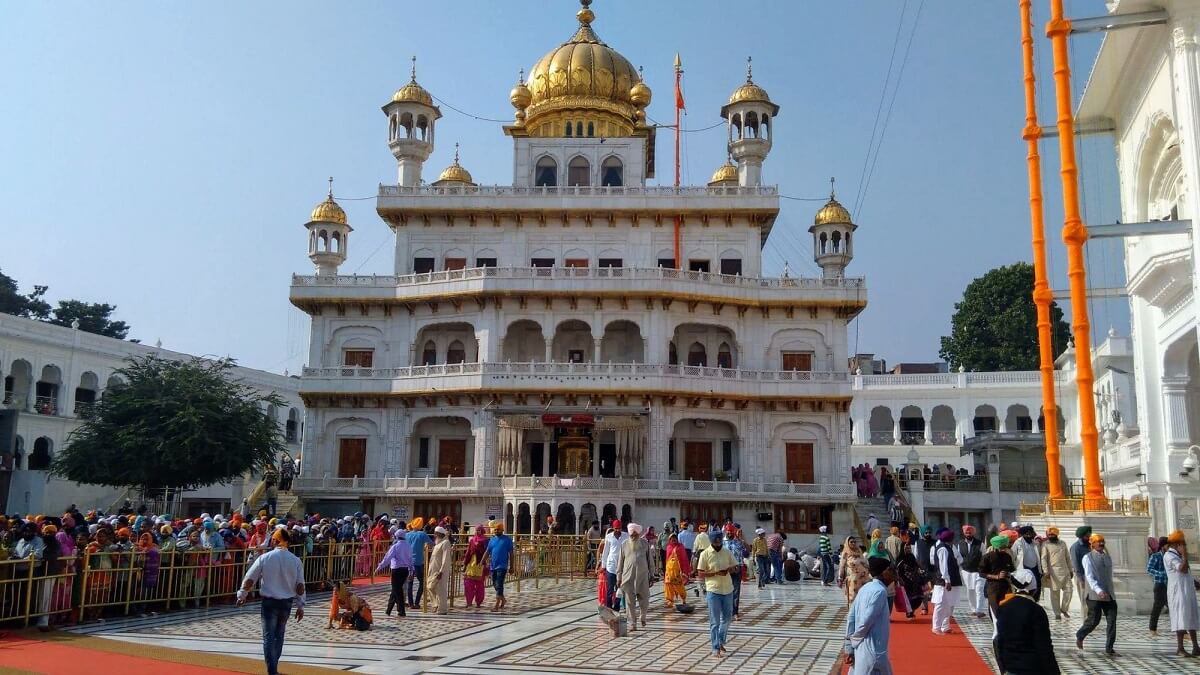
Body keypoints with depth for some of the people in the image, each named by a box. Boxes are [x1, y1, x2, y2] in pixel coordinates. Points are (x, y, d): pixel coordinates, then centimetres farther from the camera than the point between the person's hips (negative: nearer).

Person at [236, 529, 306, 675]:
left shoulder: (264, 558, -7)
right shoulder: (295, 560, -2)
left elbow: (249, 579, -3)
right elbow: (300, 586, -1)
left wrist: (242, 595, 13)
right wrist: (300, 606, 7)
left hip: (269, 601, -3)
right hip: (287, 602, 3)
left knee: (269, 636, 0)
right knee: (279, 635, 19)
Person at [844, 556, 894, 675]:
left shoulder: (865, 588, 10)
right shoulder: (880, 591, -16)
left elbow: (851, 617, 10)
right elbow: (866, 621, -21)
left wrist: (849, 647, 10)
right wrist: (854, 640, -4)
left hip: (861, 650, 8)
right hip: (873, 650, -8)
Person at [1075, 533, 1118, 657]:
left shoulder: (1107, 557, 13)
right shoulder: (1088, 558, -5)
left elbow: (1109, 575, 18)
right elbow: (1089, 577, -15)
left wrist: (1110, 591, 16)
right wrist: (1099, 590, -28)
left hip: (1109, 595, 5)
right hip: (1095, 595, -5)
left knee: (1112, 621, -2)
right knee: (1093, 621, -3)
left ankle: (1109, 648, 4)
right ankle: (1079, 636, 23)